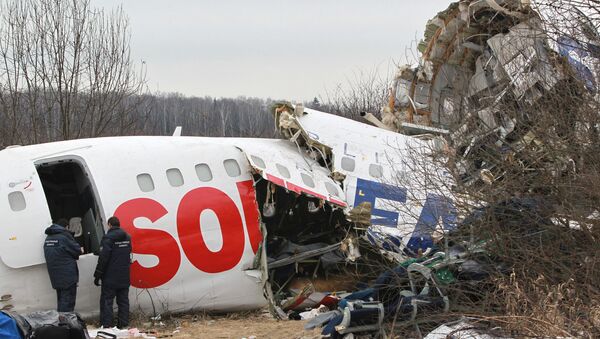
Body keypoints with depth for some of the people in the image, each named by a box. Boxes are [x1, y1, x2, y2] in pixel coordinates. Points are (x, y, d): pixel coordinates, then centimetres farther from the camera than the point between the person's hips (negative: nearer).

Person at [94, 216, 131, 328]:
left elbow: (103, 258, -16)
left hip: (110, 277, -6)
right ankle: (123, 325, 11)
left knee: (106, 301, -2)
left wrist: (97, 275, -11)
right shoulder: (127, 237, 10)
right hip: (124, 278, 6)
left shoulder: (108, 238, -14)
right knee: (123, 301, 10)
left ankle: (106, 326, -7)